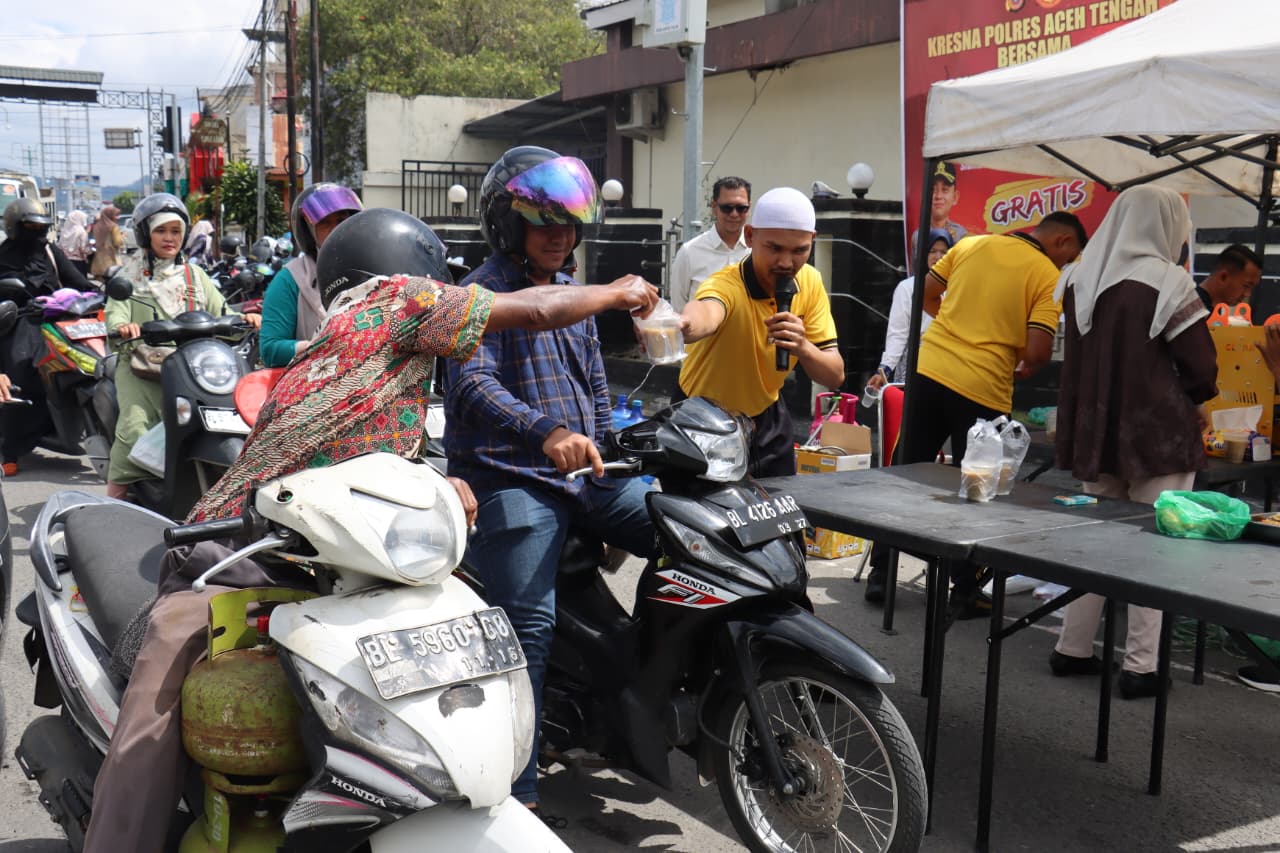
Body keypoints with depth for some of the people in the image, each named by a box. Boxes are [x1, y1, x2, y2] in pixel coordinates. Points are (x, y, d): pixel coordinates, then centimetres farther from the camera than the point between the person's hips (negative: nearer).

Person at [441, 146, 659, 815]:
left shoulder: (572, 295, 21)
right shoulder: (482, 294, -4)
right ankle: (519, 794, -12)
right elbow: (471, 384, -21)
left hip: (587, 475, 7)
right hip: (510, 479, -7)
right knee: (529, 628, -18)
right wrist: (547, 432, -35)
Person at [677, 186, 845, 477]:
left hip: (768, 420, 5)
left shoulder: (810, 282, -13)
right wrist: (682, 324, -82)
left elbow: (836, 375, -13)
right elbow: (706, 311, -57)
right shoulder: (726, 286, -31)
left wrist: (804, 348, -34)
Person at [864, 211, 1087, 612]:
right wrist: (1024, 370, 8)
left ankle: (880, 573, 20)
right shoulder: (1048, 276, -5)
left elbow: (926, 294, 16)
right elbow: (1038, 352, -13)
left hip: (929, 371, 4)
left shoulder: (972, 244, 8)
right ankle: (965, 592, 16)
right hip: (982, 390, -4)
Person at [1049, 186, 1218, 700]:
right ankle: (1139, 667, 7)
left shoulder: (1079, 279, 3)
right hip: (1157, 433, -6)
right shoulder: (1168, 283, -15)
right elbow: (1201, 368, -12)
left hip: (1093, 429, 6)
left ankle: (1073, 649, 22)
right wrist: (1188, 402, 7)